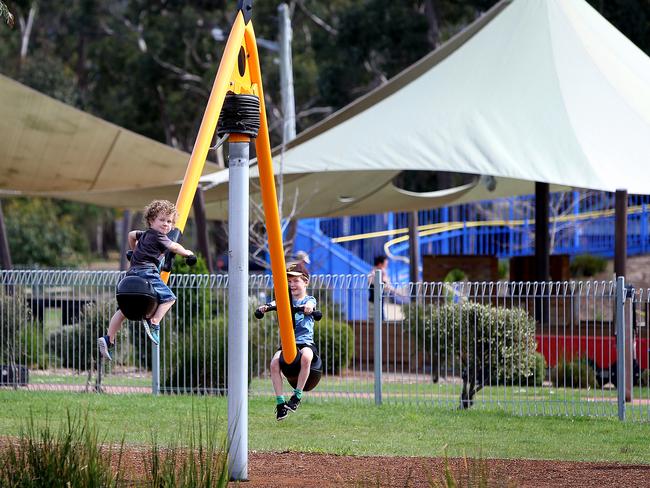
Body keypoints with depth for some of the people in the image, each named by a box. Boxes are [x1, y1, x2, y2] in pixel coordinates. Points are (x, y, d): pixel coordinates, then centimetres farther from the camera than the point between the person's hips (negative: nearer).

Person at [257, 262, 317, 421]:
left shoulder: (309, 300, 7)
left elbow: (310, 305, -18)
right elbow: (276, 303, -8)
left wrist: (308, 307, -43)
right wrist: (267, 306, -31)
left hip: (306, 342, -3)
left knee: (306, 356, -37)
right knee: (274, 362, -26)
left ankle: (297, 395, -23)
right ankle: (280, 402, -18)